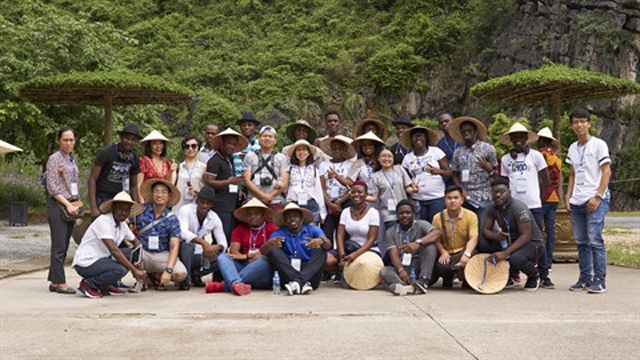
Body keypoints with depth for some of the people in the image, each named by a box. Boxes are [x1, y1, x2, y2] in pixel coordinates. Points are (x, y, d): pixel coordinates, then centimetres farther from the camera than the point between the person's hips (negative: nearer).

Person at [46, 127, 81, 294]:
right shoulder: (54, 158, -6)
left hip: (71, 206, 8)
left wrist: (77, 203, 10)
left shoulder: (72, 159, 17)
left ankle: (54, 282, 14)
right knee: (59, 246, -8)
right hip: (58, 205, -8)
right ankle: (60, 283, -5)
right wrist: (67, 204, -16)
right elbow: (52, 187, -12)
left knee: (63, 247, 9)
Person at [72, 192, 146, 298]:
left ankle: (107, 286, 3)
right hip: (86, 263, -9)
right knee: (120, 269, -28)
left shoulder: (122, 224, 6)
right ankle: (88, 284, -7)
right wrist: (134, 270, -29)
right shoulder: (103, 222, -20)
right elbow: (114, 250, -28)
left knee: (130, 253, -1)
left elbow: (136, 241, 19)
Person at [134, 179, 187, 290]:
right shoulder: (141, 210, 1)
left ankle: (155, 275, 10)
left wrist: (168, 270, -21)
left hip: (162, 255, 1)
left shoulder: (172, 219, -1)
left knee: (181, 274, -25)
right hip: (142, 253, 0)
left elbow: (174, 246, -8)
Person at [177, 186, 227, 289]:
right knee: (187, 245, -37)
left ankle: (196, 274, 5)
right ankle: (185, 278, -18)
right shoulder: (186, 210, -16)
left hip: (198, 256, 5)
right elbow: (182, 232, -33)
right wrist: (203, 242, -45)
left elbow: (223, 244, -4)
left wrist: (215, 248, -29)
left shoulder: (215, 218, -3)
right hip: (182, 253, -5)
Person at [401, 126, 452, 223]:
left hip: (437, 199, -2)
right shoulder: (408, 158, 9)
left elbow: (450, 173, -1)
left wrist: (438, 171, -21)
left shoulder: (436, 151, 2)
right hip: (418, 201, 2)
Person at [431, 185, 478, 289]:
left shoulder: (471, 216, -6)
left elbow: (473, 238, -17)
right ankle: (448, 279, 8)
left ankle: (467, 281, -1)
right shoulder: (438, 218, 0)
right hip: (446, 254, 1)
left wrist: (467, 254, -35)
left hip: (463, 252, -1)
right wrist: (443, 252, -17)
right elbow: (436, 240, 4)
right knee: (441, 267, -33)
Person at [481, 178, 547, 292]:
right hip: (509, 242, 6)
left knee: (516, 258, -39)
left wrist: (505, 253, -38)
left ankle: (534, 275, -1)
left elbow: (526, 236, -28)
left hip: (532, 243, -6)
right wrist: (495, 236, -30)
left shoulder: (519, 208, -22)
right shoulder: (492, 209, -2)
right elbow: (485, 230, -4)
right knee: (482, 243, -16)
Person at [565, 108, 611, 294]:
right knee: (581, 242, 8)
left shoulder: (598, 144, -2)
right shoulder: (572, 148, 15)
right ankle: (585, 278, 16)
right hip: (577, 202, 6)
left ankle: (600, 280, -5)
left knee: (595, 241, -10)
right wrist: (568, 196, 9)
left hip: (595, 200, -6)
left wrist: (598, 196, -14)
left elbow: (606, 172, -6)